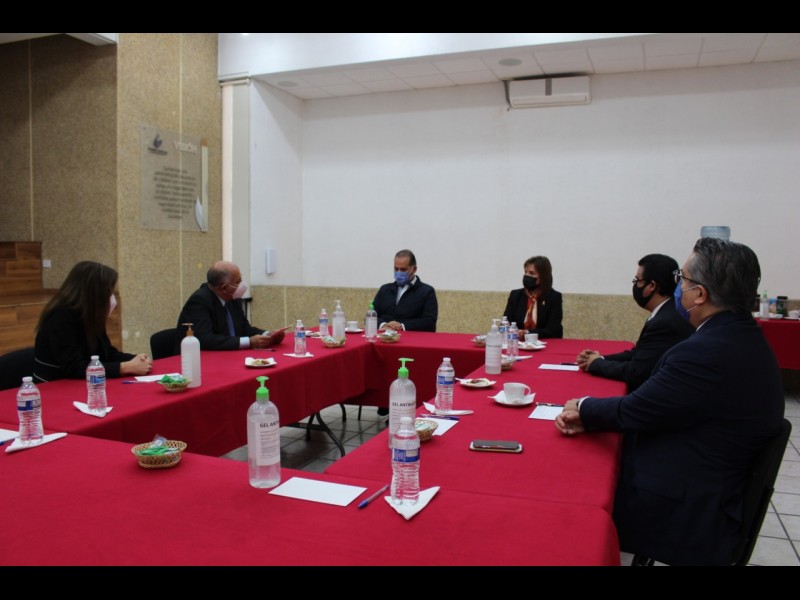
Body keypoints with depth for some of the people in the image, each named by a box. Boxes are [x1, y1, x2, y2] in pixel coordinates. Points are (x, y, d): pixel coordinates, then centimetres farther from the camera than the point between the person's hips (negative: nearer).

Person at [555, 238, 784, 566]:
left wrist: (583, 407, 0)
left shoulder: (708, 351, -28)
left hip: (679, 515, -8)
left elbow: (634, 410, -18)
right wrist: (588, 417, -1)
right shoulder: (741, 338, 3)